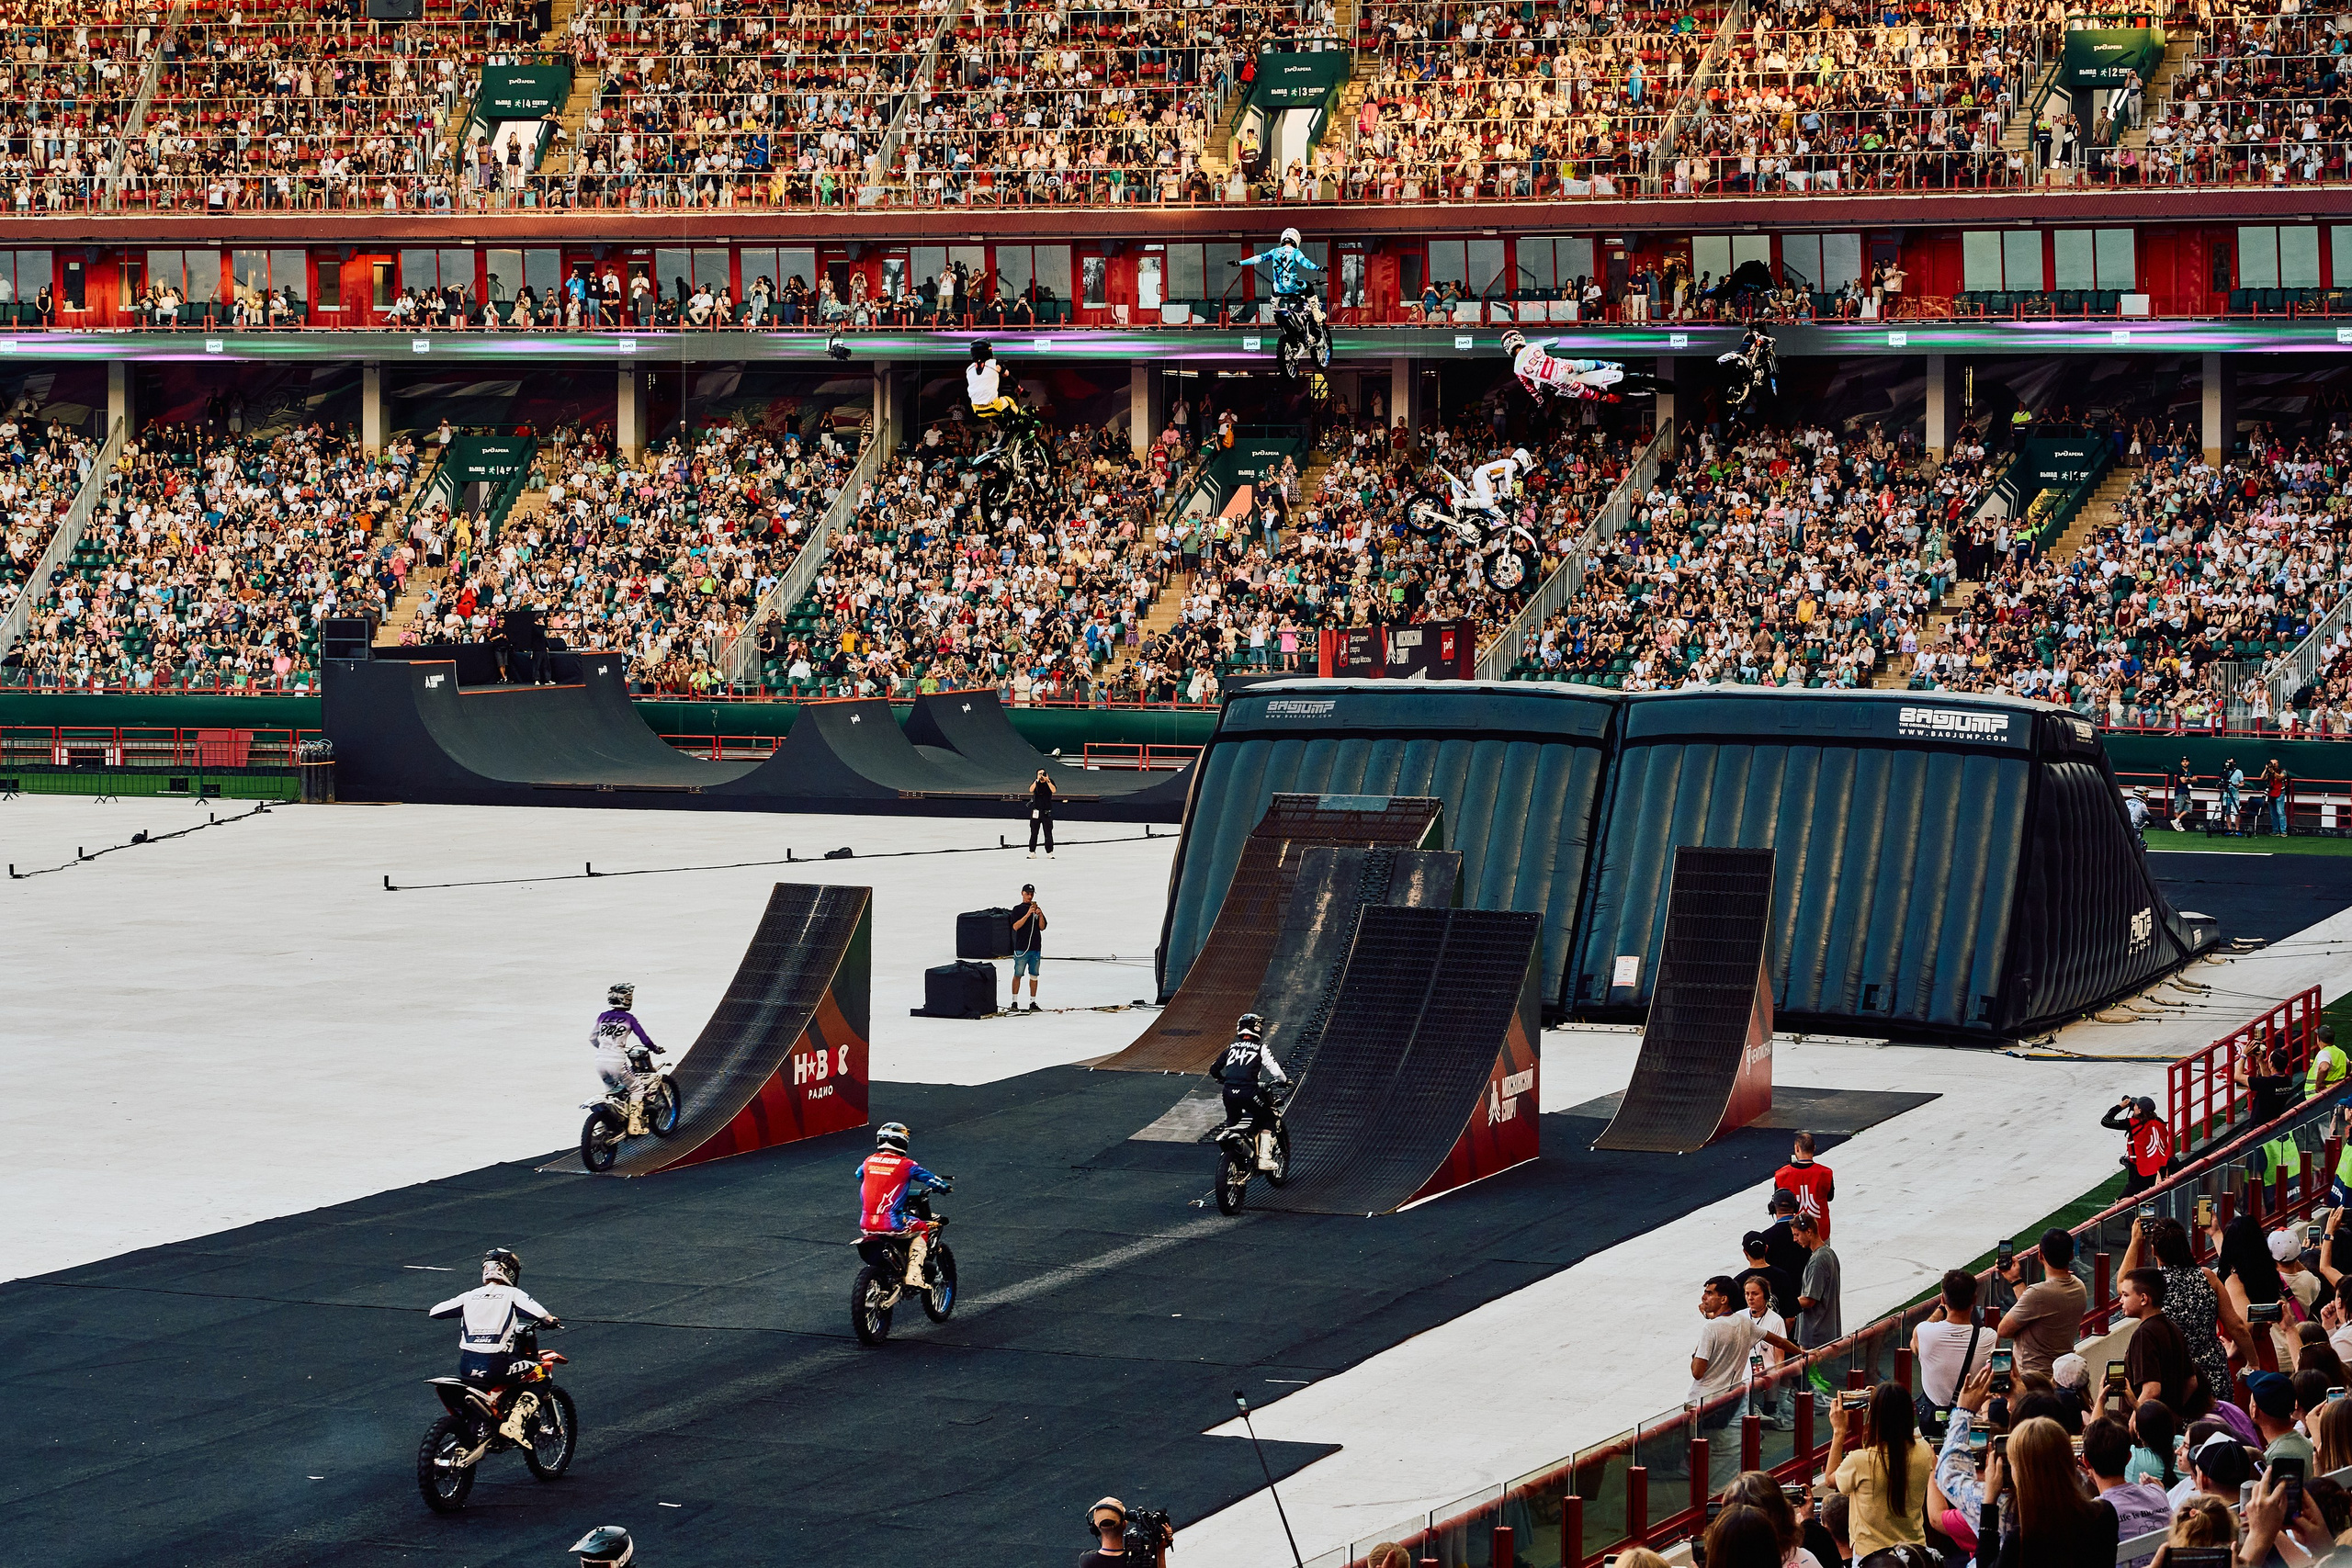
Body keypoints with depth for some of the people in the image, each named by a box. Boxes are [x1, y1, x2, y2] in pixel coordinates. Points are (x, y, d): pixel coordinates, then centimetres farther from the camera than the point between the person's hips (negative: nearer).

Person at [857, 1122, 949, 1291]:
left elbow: (858, 1174, 33)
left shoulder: (869, 1161, 9)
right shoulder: (905, 1165, -5)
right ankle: (913, 1277, 5)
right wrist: (943, 1186, 25)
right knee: (922, 1230, 18)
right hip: (892, 1223, -5)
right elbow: (933, 1181, 2)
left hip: (866, 1225, 5)